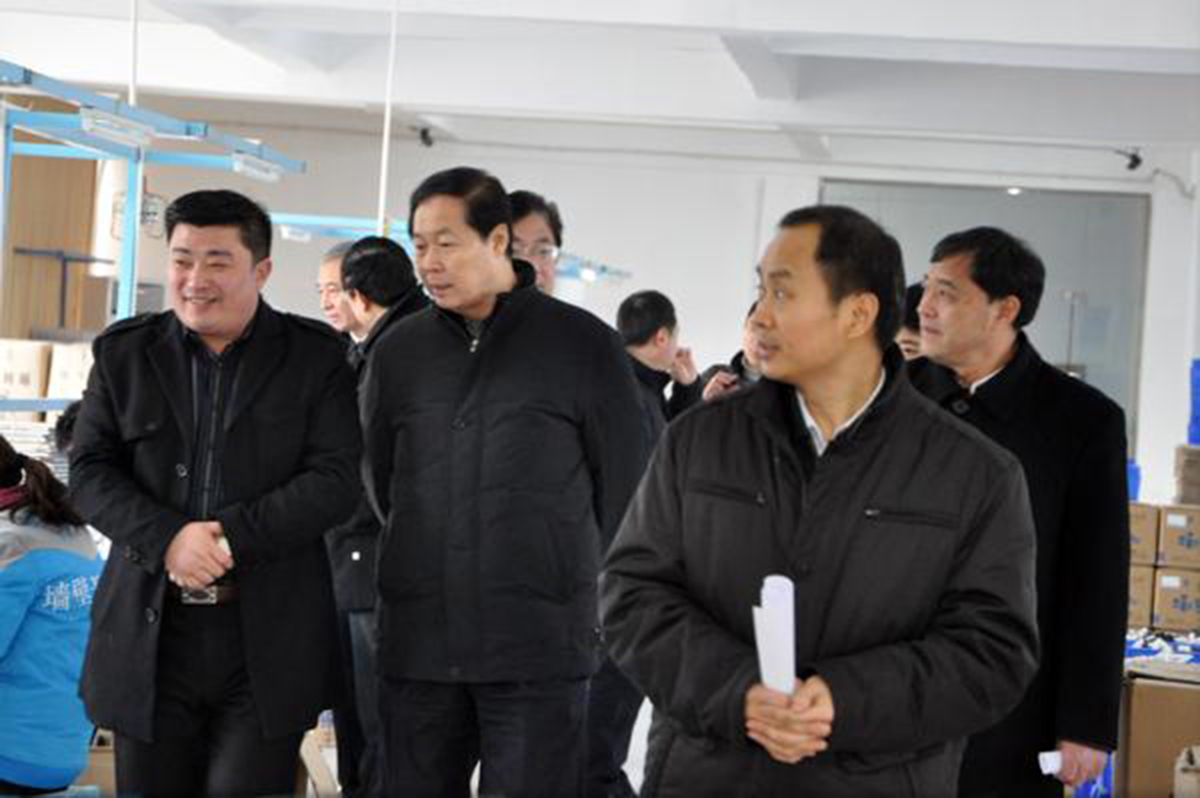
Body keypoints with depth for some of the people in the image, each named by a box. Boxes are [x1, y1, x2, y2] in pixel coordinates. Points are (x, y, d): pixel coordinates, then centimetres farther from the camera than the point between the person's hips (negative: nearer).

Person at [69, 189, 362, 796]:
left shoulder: (316, 357, 2)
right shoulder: (124, 352, 8)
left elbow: (335, 480, -6)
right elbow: (90, 472, 2)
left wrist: (229, 534, -17)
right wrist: (167, 537, -15)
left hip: (268, 638, -2)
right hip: (149, 631, 3)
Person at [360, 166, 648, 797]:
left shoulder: (584, 344, 0)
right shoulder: (399, 350, 10)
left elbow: (622, 487, 4)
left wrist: (579, 595, 8)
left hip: (541, 650, -3)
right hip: (417, 645, 4)